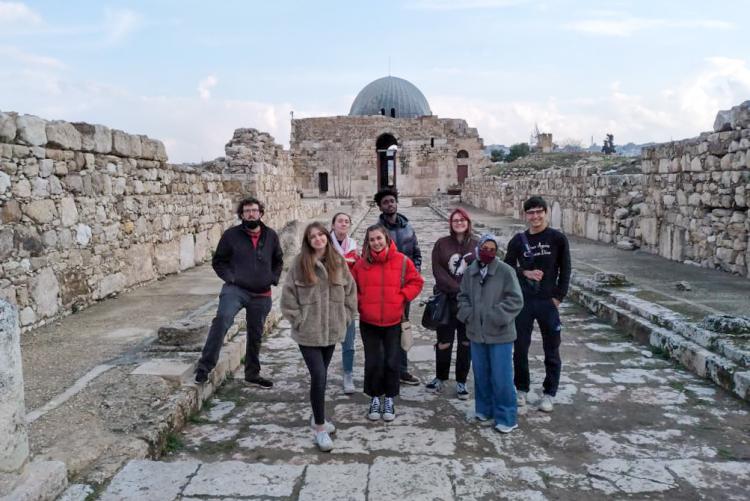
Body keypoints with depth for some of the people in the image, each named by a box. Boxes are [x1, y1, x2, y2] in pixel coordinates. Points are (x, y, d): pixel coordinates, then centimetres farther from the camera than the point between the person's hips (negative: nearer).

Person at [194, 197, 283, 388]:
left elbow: (278, 261, 20)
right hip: (235, 289, -3)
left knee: (255, 336, 15)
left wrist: (273, 279, 6)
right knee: (222, 319, -30)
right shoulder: (231, 235, -2)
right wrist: (230, 277, -9)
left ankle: (252, 374, 33)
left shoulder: (271, 236, 6)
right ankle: (204, 367, -25)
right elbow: (218, 261, 5)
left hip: (261, 295, 4)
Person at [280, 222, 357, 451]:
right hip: (308, 333, -4)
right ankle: (320, 427, 6)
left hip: (332, 330, 4)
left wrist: (344, 318, 4)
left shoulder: (338, 262, 1)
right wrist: (299, 320, -7)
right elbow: (288, 295, -5)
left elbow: (350, 292, 8)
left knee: (321, 376, 17)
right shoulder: (300, 263, -8)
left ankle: (317, 417, 35)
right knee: (319, 377, -8)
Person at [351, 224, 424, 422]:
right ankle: (375, 398, 25)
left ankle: (389, 399, 25)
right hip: (368, 322, 1)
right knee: (373, 363, 5)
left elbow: (416, 282, 4)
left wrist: (402, 297, -8)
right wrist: (359, 302, -2)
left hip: (394, 322, -1)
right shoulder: (361, 263, -2)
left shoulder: (401, 261, -5)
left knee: (392, 362, 5)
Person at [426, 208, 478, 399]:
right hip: (447, 301, -1)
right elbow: (438, 271, -6)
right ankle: (440, 378, 26)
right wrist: (458, 289, -14)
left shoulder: (477, 245, 4)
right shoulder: (441, 244, 2)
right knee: (444, 342, 7)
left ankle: (461, 382, 21)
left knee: (466, 343, 8)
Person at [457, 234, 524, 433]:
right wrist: (467, 315, -3)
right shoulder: (470, 272, 4)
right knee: (481, 374, 16)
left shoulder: (506, 271, -10)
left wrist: (497, 317, -19)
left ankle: (506, 417, 13)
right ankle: (484, 409, 33)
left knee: (501, 377, -1)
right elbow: (463, 297, 13)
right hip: (476, 333, 5)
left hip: (500, 334, -5)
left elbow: (515, 300, -13)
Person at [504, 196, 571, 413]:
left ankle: (549, 393, 21)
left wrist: (558, 297, -6)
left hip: (548, 301, -2)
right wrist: (525, 273, -11)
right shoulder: (518, 240, 3)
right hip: (523, 301, 2)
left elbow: (565, 270, 0)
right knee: (520, 348, 9)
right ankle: (521, 389, 25)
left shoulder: (557, 238, -3)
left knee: (551, 350, 7)